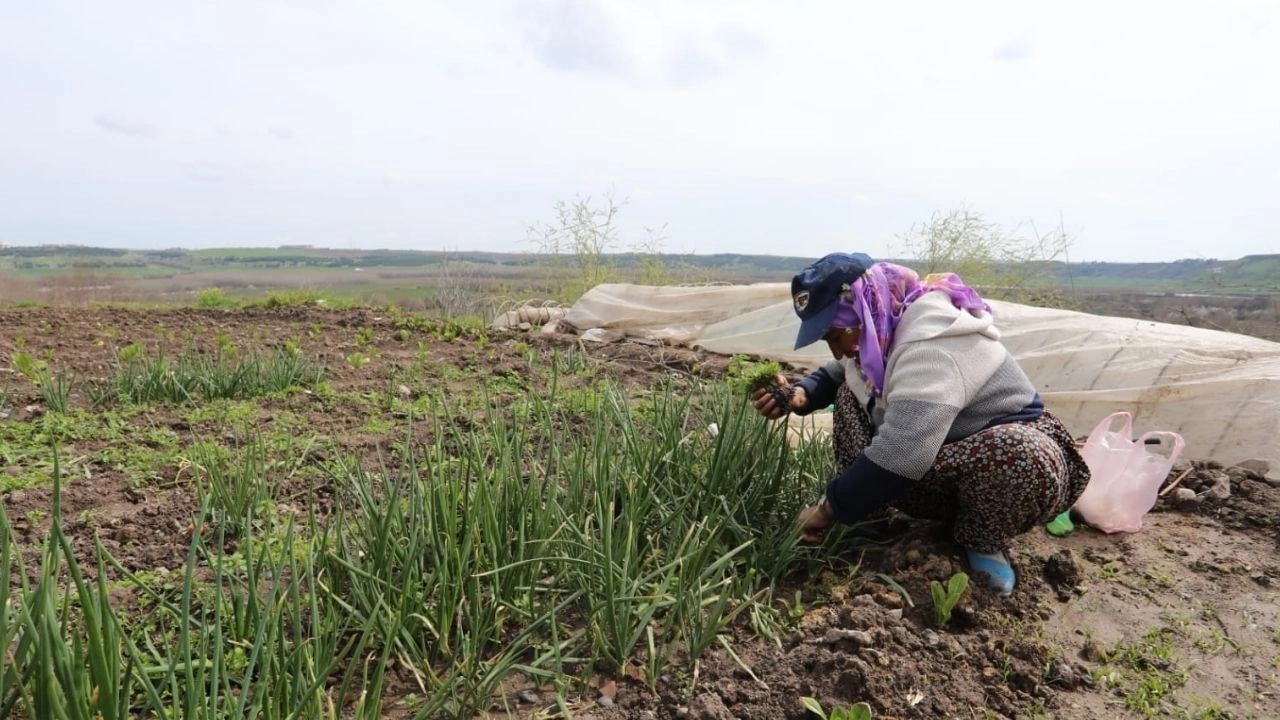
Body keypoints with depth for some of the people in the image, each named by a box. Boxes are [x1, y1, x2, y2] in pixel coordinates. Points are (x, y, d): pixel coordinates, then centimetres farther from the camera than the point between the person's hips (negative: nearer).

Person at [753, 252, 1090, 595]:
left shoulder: (933, 342, -33)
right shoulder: (881, 330, -5)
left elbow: (901, 454, -42)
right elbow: (836, 374, 13)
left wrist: (830, 508, -31)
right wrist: (803, 394, -11)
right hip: (944, 454, 7)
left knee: (1024, 457, -42)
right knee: (849, 396, -4)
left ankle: (982, 541, -10)